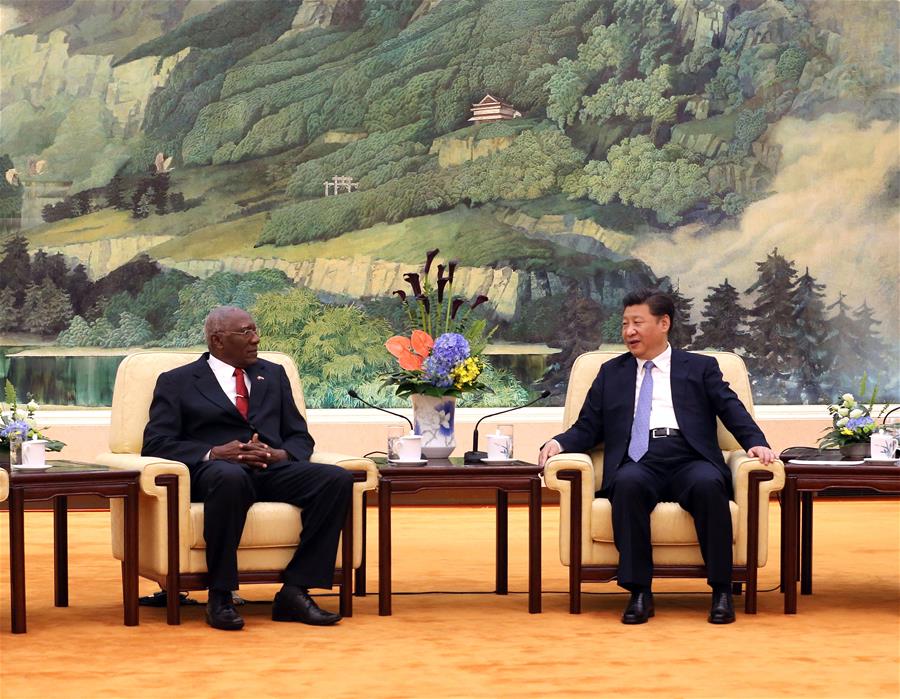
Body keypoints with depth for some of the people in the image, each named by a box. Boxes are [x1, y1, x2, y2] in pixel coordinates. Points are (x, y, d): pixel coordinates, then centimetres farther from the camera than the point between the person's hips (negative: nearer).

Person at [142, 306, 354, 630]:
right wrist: (213, 453, -13)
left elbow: (300, 436, 22)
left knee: (338, 479, -25)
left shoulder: (273, 375, 27)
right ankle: (220, 597, -30)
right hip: (216, 471, -4)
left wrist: (282, 454, -3)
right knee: (230, 477, -42)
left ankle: (295, 591, -24)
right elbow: (155, 444, 2)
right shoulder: (177, 382, 13)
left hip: (273, 470, 4)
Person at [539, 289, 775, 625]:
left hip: (690, 461, -1)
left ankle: (722, 591, -28)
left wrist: (756, 442, -12)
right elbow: (588, 428, 20)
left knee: (708, 484, -36)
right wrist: (558, 443, -1)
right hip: (638, 463, 1)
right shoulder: (611, 372, 26)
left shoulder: (701, 367, 21)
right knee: (628, 483, -36)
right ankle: (639, 593, -31)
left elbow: (731, 409, 8)